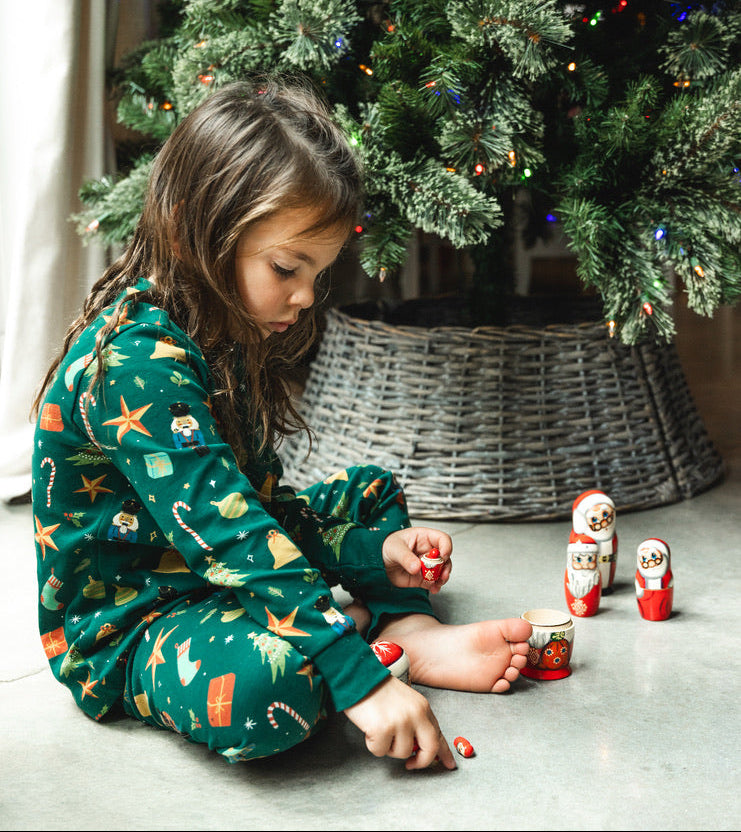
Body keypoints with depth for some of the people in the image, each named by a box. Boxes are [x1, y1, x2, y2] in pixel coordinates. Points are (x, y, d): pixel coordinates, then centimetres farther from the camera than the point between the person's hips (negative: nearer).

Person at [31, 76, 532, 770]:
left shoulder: (225, 338, 4)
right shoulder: (139, 360, -28)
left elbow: (260, 502, 9)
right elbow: (226, 531, -35)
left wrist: (370, 551, -5)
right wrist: (357, 676, -37)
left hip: (217, 572, 10)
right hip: (122, 624, -10)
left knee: (370, 490, 18)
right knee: (264, 685, -39)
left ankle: (409, 630, -7)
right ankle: (381, 644, -8)